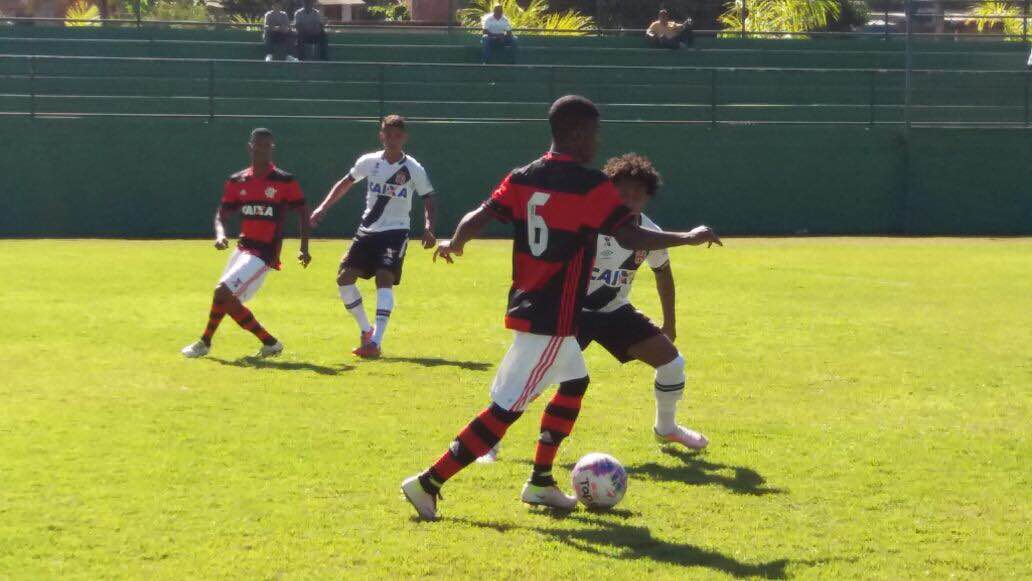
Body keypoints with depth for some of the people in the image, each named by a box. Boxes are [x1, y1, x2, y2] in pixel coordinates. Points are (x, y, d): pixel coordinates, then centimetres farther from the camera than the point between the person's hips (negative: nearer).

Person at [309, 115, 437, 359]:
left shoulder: (413, 169, -7)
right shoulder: (369, 162, 1)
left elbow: (428, 199, -1)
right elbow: (345, 183, 15)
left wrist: (428, 228, -17)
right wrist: (323, 208, 8)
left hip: (395, 231, -4)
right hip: (367, 230, 4)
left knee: (384, 277, -23)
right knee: (344, 277, -2)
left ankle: (376, 341, -27)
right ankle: (366, 330, 16)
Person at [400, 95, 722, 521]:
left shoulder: (523, 178, 4)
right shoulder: (590, 186, -15)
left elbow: (477, 218, 1)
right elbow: (630, 237, -21)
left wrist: (454, 244, 21)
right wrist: (688, 238, -11)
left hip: (528, 307, 8)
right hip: (554, 320, -8)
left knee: (574, 383, 25)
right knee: (506, 408, -6)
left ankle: (540, 482, 26)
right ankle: (429, 483, -8)